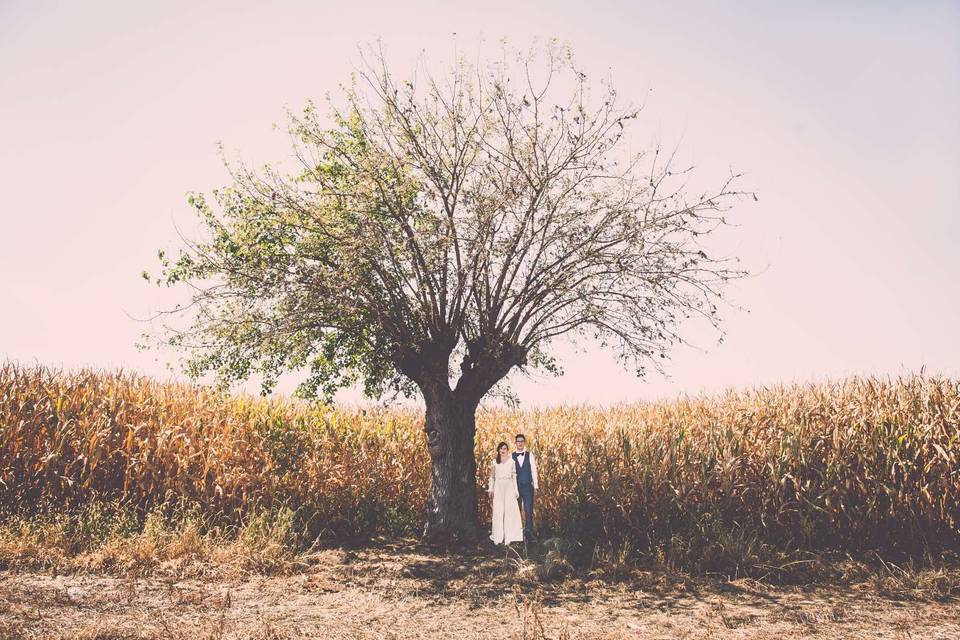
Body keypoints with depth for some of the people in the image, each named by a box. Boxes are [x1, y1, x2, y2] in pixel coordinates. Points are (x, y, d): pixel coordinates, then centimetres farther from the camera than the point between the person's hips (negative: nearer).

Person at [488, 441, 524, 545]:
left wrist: (516, 490, 3)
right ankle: (499, 536, 5)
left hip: (509, 487, 0)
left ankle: (509, 536, 0)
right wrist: (491, 489, 0)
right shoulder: (494, 462, 7)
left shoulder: (511, 462, 7)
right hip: (498, 487, 0)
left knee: (510, 510, -6)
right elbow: (492, 477, 8)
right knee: (498, 511, -2)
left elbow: (514, 477, 7)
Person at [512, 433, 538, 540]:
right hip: (515, 486, 0)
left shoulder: (530, 455, 3)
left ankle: (529, 531, 4)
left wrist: (536, 485, -2)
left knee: (529, 510, -3)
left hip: (528, 486, 0)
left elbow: (533, 470, 3)